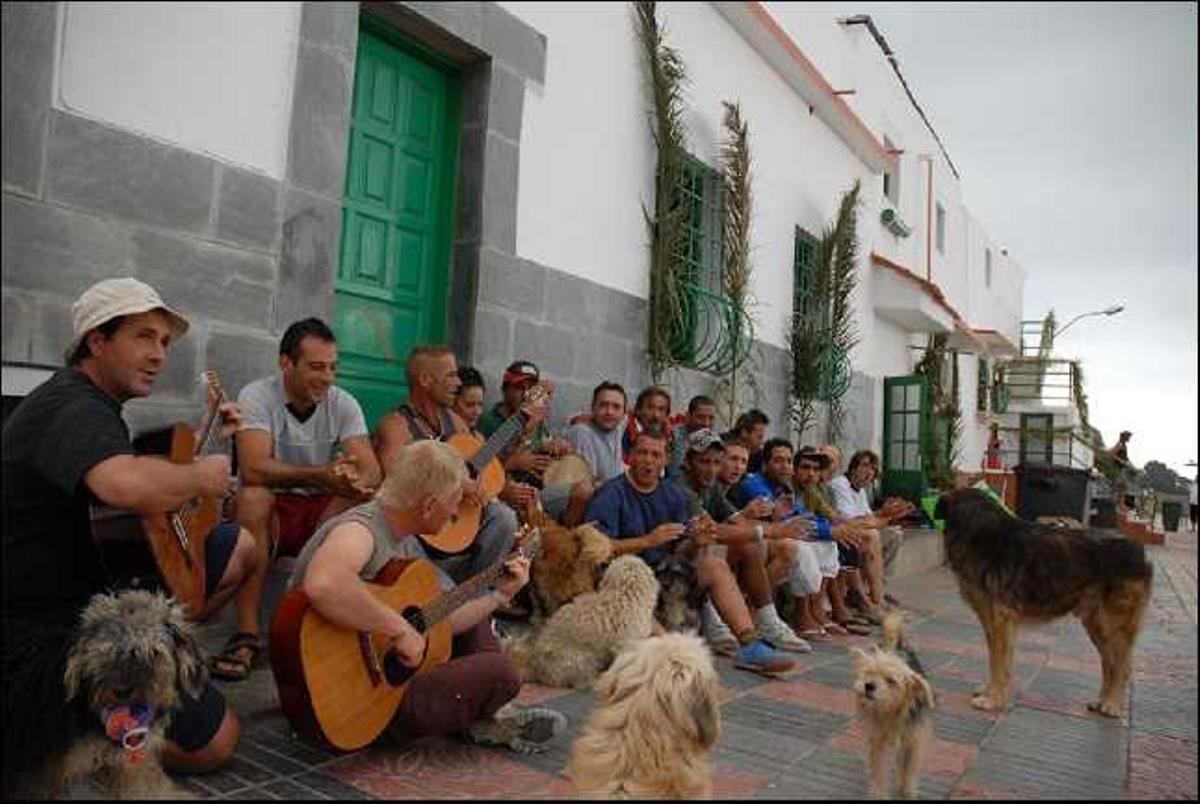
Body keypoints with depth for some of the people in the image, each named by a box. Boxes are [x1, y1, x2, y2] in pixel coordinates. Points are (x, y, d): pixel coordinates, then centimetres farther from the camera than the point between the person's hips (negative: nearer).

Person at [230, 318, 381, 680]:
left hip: (325, 511, 3)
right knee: (253, 497, -34)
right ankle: (247, 633, -28)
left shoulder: (343, 403, -3)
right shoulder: (257, 396, -11)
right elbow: (254, 468, -27)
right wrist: (321, 475, -41)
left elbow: (371, 471, -13)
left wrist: (354, 483, -39)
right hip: (272, 509, -2)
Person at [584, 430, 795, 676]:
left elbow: (680, 551, 9)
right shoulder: (611, 494, -7)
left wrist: (695, 543, -15)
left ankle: (749, 646, -16)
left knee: (716, 566, -10)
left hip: (663, 570, 5)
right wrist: (648, 541, -25)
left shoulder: (673, 495, 12)